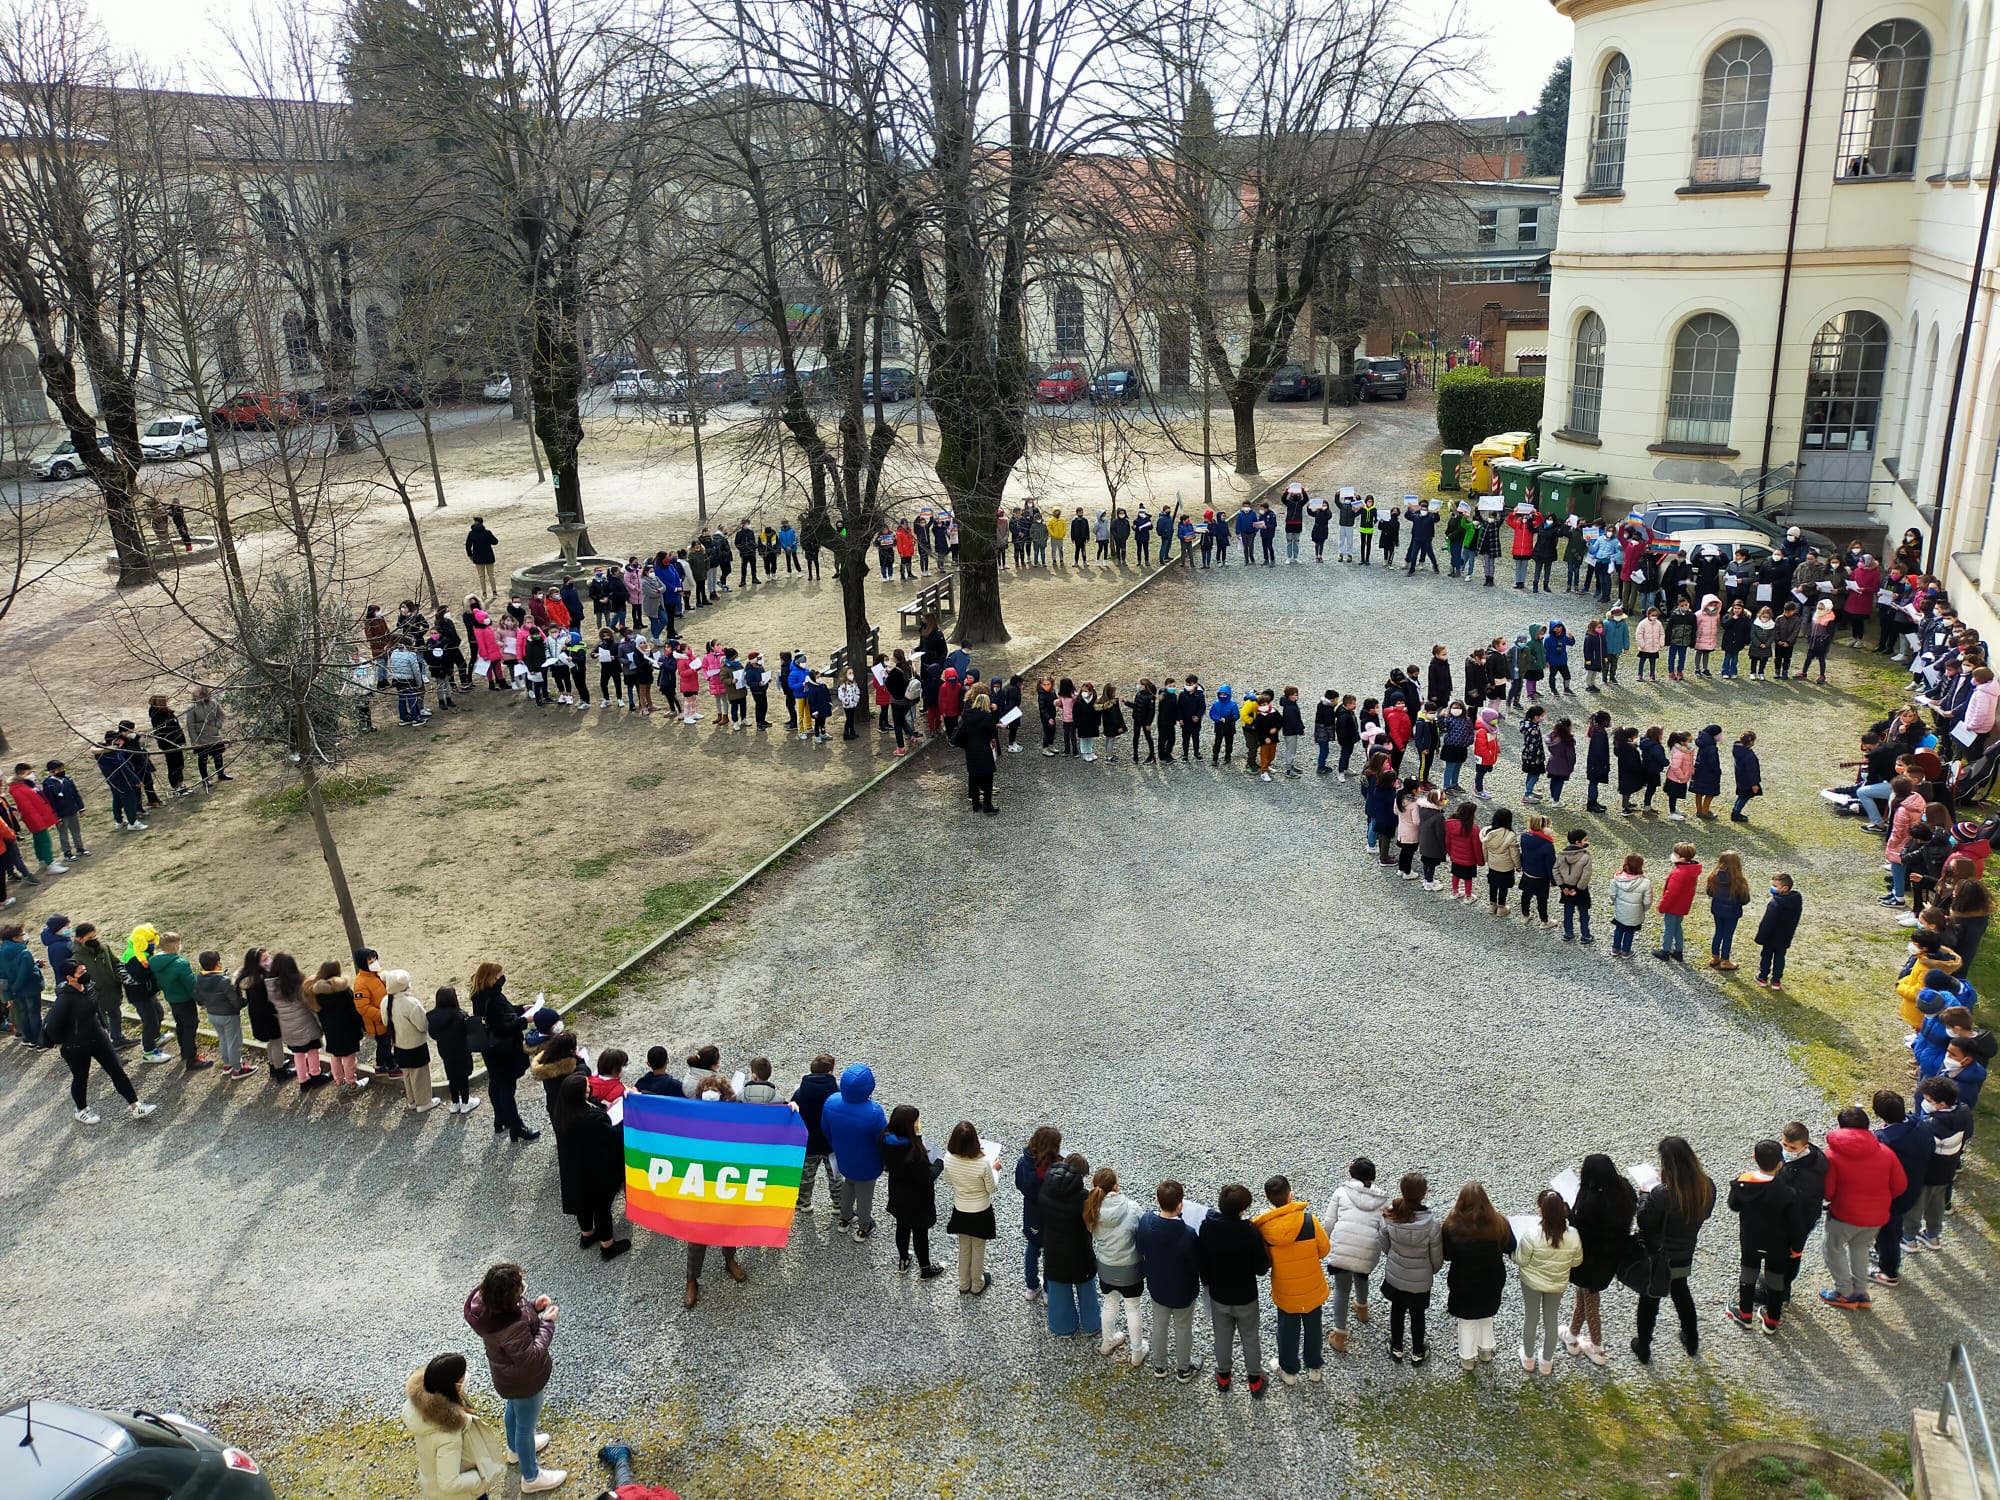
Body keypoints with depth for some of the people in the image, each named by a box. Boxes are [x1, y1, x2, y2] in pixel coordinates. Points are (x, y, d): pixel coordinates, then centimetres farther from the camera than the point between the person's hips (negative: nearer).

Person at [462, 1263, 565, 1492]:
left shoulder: (486, 1301, -21)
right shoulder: (512, 1328, -45)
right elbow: (530, 1357, -31)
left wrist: (533, 1308, -15)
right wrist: (547, 1323, -26)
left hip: (509, 1373, 8)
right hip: (523, 1379, -8)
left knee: (514, 1408, 35)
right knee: (526, 1424, 17)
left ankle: (515, 1449, 63)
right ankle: (531, 1477, 41)